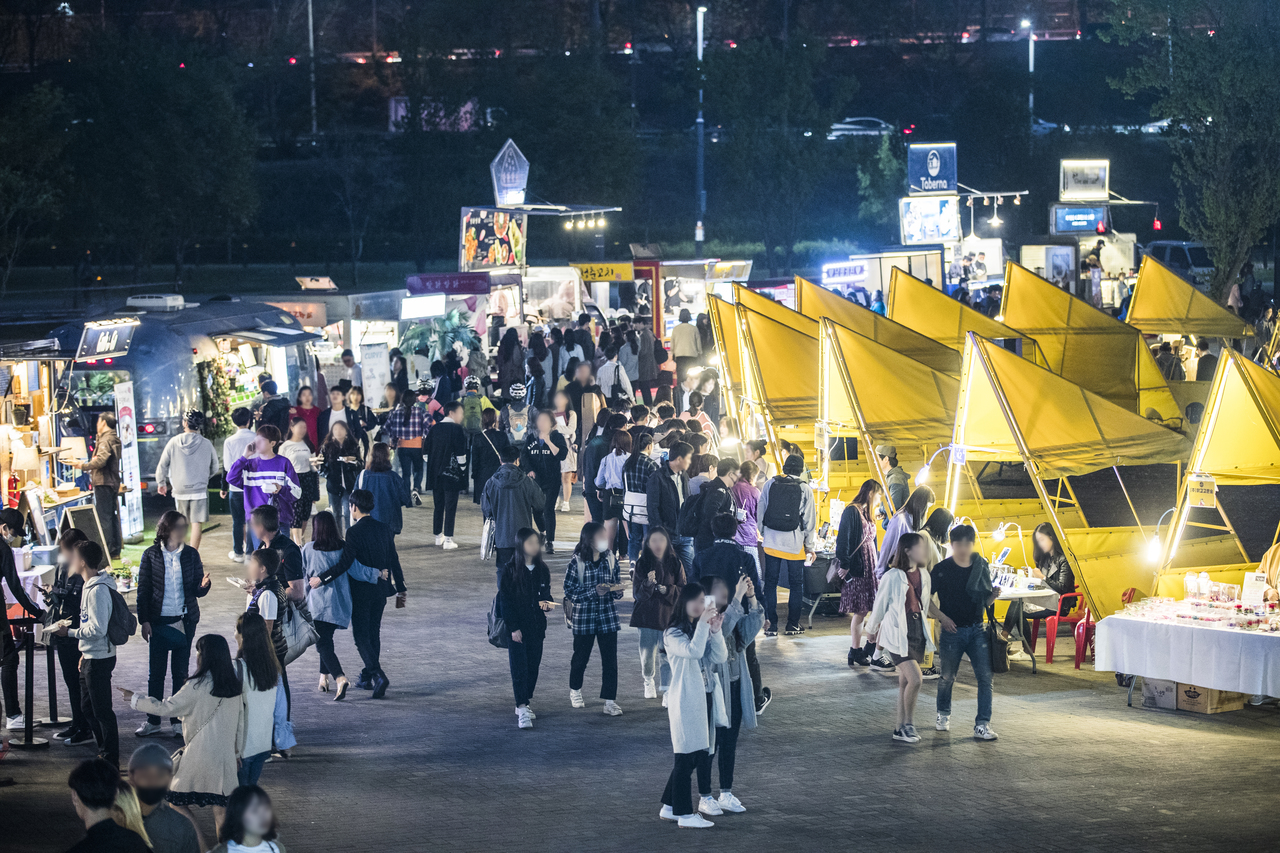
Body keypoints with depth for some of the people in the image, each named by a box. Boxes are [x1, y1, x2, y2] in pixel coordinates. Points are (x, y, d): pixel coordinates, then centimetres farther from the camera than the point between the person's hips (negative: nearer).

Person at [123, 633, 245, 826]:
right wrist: (237, 751, 22)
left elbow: (165, 708, -9)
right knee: (221, 811, 9)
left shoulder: (198, 686, -14)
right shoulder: (234, 683, 4)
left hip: (200, 754, -5)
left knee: (176, 803, 9)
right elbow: (240, 721, 11)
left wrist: (134, 699, 3)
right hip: (226, 756, 5)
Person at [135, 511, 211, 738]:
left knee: (181, 672, 7)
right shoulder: (151, 555, -3)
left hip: (184, 622, 1)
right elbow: (143, 590, 0)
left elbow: (196, 590, 3)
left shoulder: (191, 554, 2)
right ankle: (153, 721, 13)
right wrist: (144, 621, -4)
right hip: (159, 622, -1)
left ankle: (179, 720, 15)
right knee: (155, 672, 3)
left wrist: (203, 585, -20)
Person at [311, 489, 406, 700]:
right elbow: (394, 561, 8)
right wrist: (401, 588, 16)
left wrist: (321, 579, -16)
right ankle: (367, 678, 24)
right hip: (381, 589, 6)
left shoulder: (354, 532, -16)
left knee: (361, 636, -2)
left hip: (361, 591, -6)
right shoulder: (384, 528, 3)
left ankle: (378, 675, -18)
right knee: (374, 633, 17)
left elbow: (344, 564, -22)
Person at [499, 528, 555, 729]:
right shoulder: (509, 570, -8)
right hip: (516, 628, -5)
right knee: (519, 667, -9)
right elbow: (505, 601, -9)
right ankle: (522, 711, -12)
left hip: (536, 627, 5)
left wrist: (546, 602, -8)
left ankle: (524, 703, 21)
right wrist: (513, 628, -14)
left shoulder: (542, 570, 8)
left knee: (533, 666, 7)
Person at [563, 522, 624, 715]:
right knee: (580, 657, 14)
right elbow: (570, 591, -12)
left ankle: (610, 702, 1)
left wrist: (617, 590, -11)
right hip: (584, 617, -2)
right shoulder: (577, 562, -10)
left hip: (608, 617, 2)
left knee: (610, 659, -3)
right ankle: (575, 691, 38)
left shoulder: (610, 560, 2)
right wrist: (594, 591, -23)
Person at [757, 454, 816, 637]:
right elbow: (809, 521, -3)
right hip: (795, 545, -1)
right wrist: (810, 546, 6)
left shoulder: (770, 484, -1)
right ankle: (792, 625, 13)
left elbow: (760, 513, 3)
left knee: (770, 583, 8)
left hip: (771, 542, 1)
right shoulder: (805, 489, -5)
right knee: (796, 584, 11)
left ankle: (771, 625, 5)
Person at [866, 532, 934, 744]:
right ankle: (908, 724, 1)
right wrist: (873, 629, 12)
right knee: (915, 679, -15)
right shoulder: (893, 577, -13)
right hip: (897, 635, -6)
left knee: (906, 681, 11)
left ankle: (901, 727, 17)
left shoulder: (923, 575, 6)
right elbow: (880, 605, 0)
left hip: (917, 633, 6)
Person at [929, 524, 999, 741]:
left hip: (977, 629, 2)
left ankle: (982, 725, -7)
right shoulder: (942, 569, -6)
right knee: (947, 677, 11)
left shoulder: (981, 567, 4)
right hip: (952, 630, -2)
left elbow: (986, 600, 12)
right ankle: (943, 714, 37)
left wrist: (993, 596, -10)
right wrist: (942, 617, -11)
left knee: (985, 676, -9)